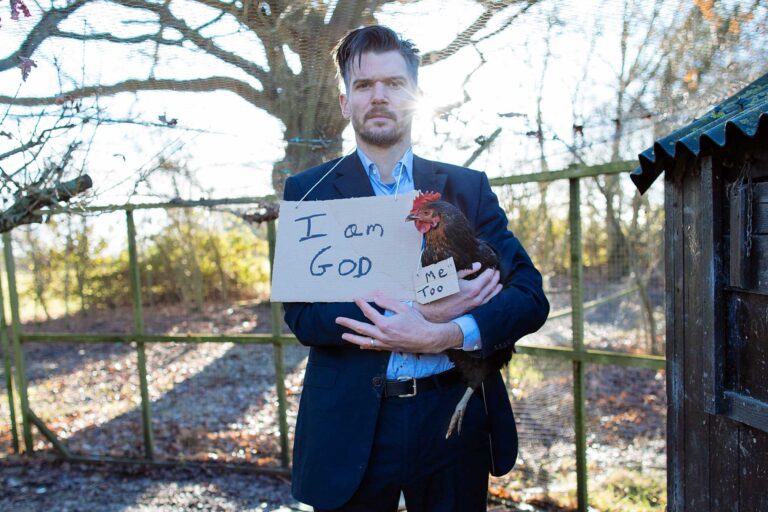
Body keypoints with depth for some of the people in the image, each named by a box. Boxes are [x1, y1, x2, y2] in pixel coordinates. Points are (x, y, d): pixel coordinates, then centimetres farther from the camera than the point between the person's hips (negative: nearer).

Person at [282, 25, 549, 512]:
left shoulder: (468, 188, 4)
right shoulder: (309, 192, 0)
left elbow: (530, 294, -3)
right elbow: (301, 314, -9)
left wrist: (446, 335, -22)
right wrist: (420, 312, -21)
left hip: (455, 419, 2)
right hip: (351, 429, -1)